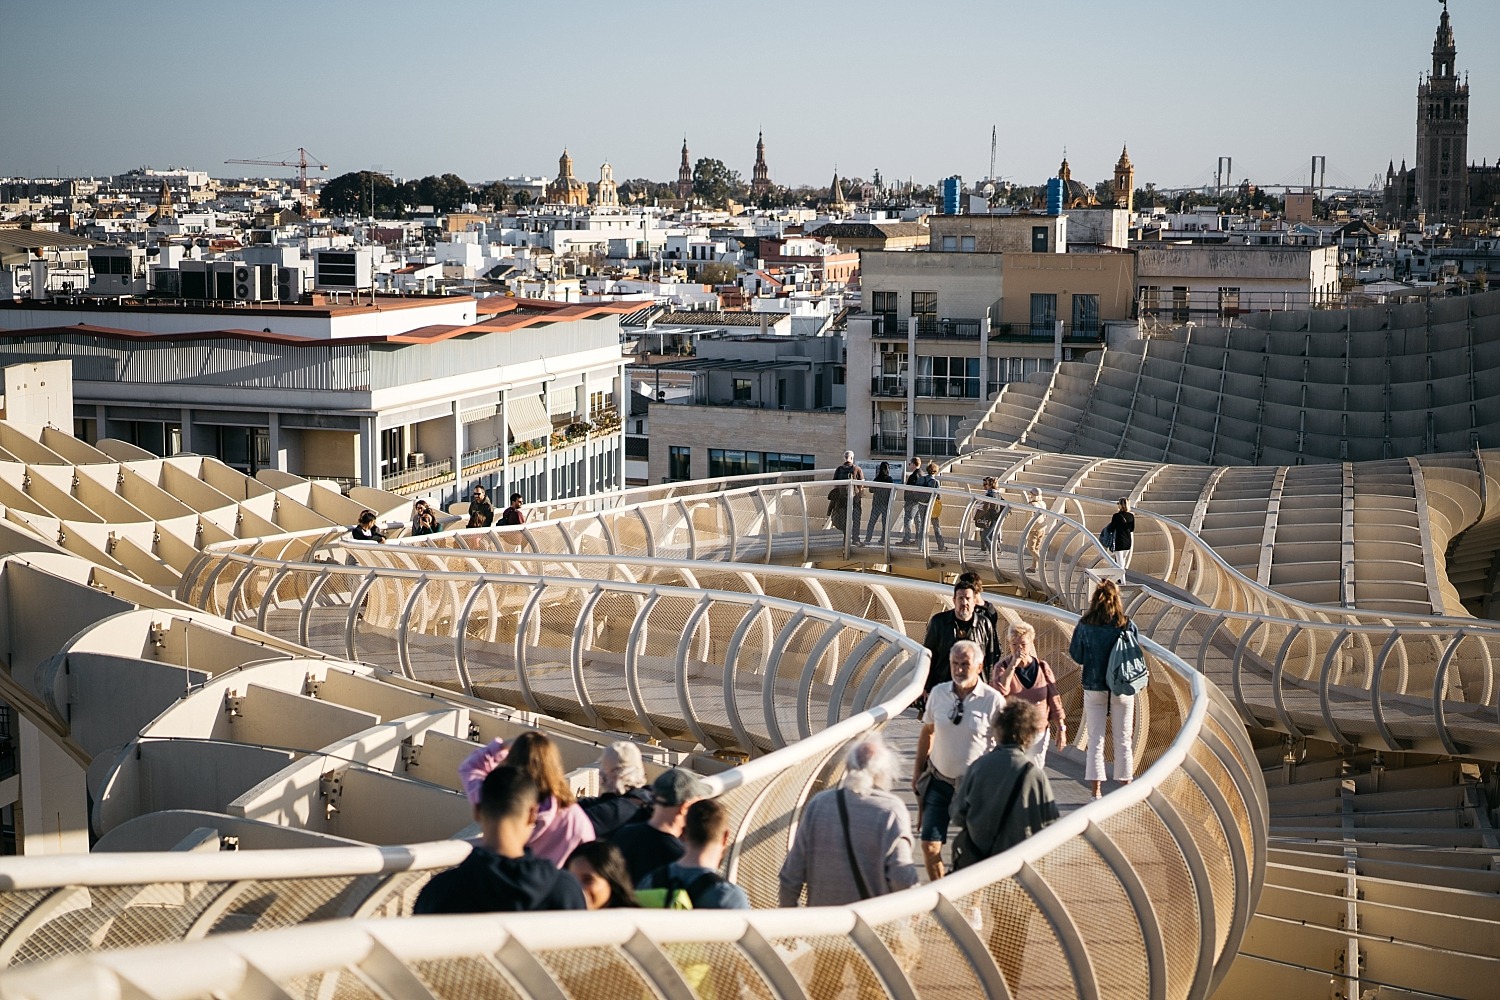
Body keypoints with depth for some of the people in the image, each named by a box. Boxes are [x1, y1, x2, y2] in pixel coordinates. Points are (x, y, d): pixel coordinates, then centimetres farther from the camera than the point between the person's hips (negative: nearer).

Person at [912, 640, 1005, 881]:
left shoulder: (993, 700, -12)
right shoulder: (939, 693, -2)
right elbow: (927, 732, 12)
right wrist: (918, 769, 13)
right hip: (938, 780, 3)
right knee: (930, 845, 0)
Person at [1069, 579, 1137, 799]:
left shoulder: (1085, 625, -9)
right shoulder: (1126, 625, -10)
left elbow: (1076, 656, -1)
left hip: (1093, 688, 0)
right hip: (1122, 688, 0)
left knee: (1095, 740, 7)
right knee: (1123, 740, 10)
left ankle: (1096, 791, 8)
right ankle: (1125, 787, 16)